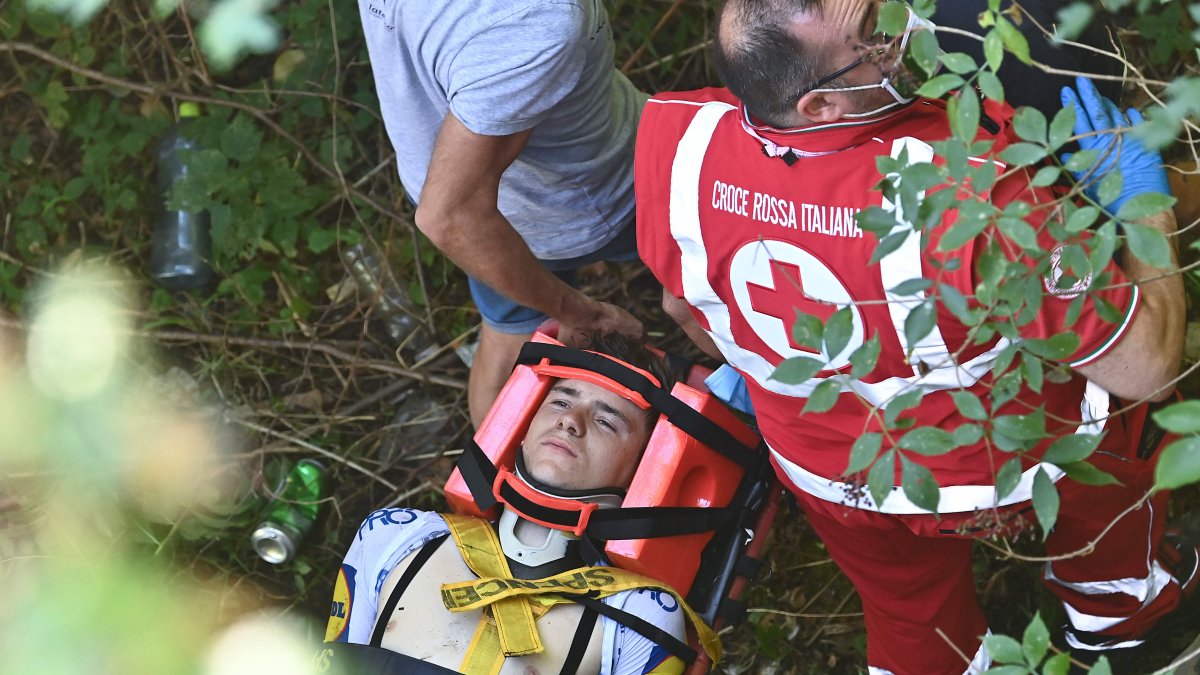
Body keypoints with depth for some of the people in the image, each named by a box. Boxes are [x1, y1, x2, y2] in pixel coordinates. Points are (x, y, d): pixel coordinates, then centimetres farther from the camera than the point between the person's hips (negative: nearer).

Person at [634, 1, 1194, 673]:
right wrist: (1144, 200, -20)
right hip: (1006, 463, -2)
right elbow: (1143, 367, -33)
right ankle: (1116, 605, 67)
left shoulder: (678, 140, -29)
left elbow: (684, 304, -5)